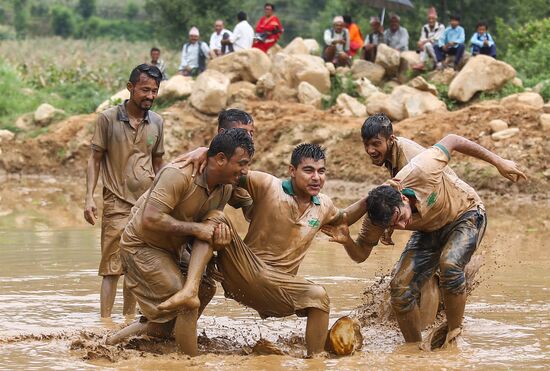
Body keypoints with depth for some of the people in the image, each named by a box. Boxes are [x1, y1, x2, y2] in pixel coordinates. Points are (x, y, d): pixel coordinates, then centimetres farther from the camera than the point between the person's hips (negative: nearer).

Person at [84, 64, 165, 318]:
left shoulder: (156, 122, 9)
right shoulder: (108, 119, -2)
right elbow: (95, 159, 1)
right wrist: (89, 198, -8)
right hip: (117, 203, -4)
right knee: (112, 268, -9)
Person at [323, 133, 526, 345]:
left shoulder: (421, 171, -39)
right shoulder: (379, 216, -25)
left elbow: (452, 141, -21)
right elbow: (361, 254, -10)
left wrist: (498, 162, -15)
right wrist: (347, 241, -34)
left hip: (466, 214, -4)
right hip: (430, 231, 4)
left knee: (449, 265, -33)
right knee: (400, 288, -13)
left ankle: (454, 334, -16)